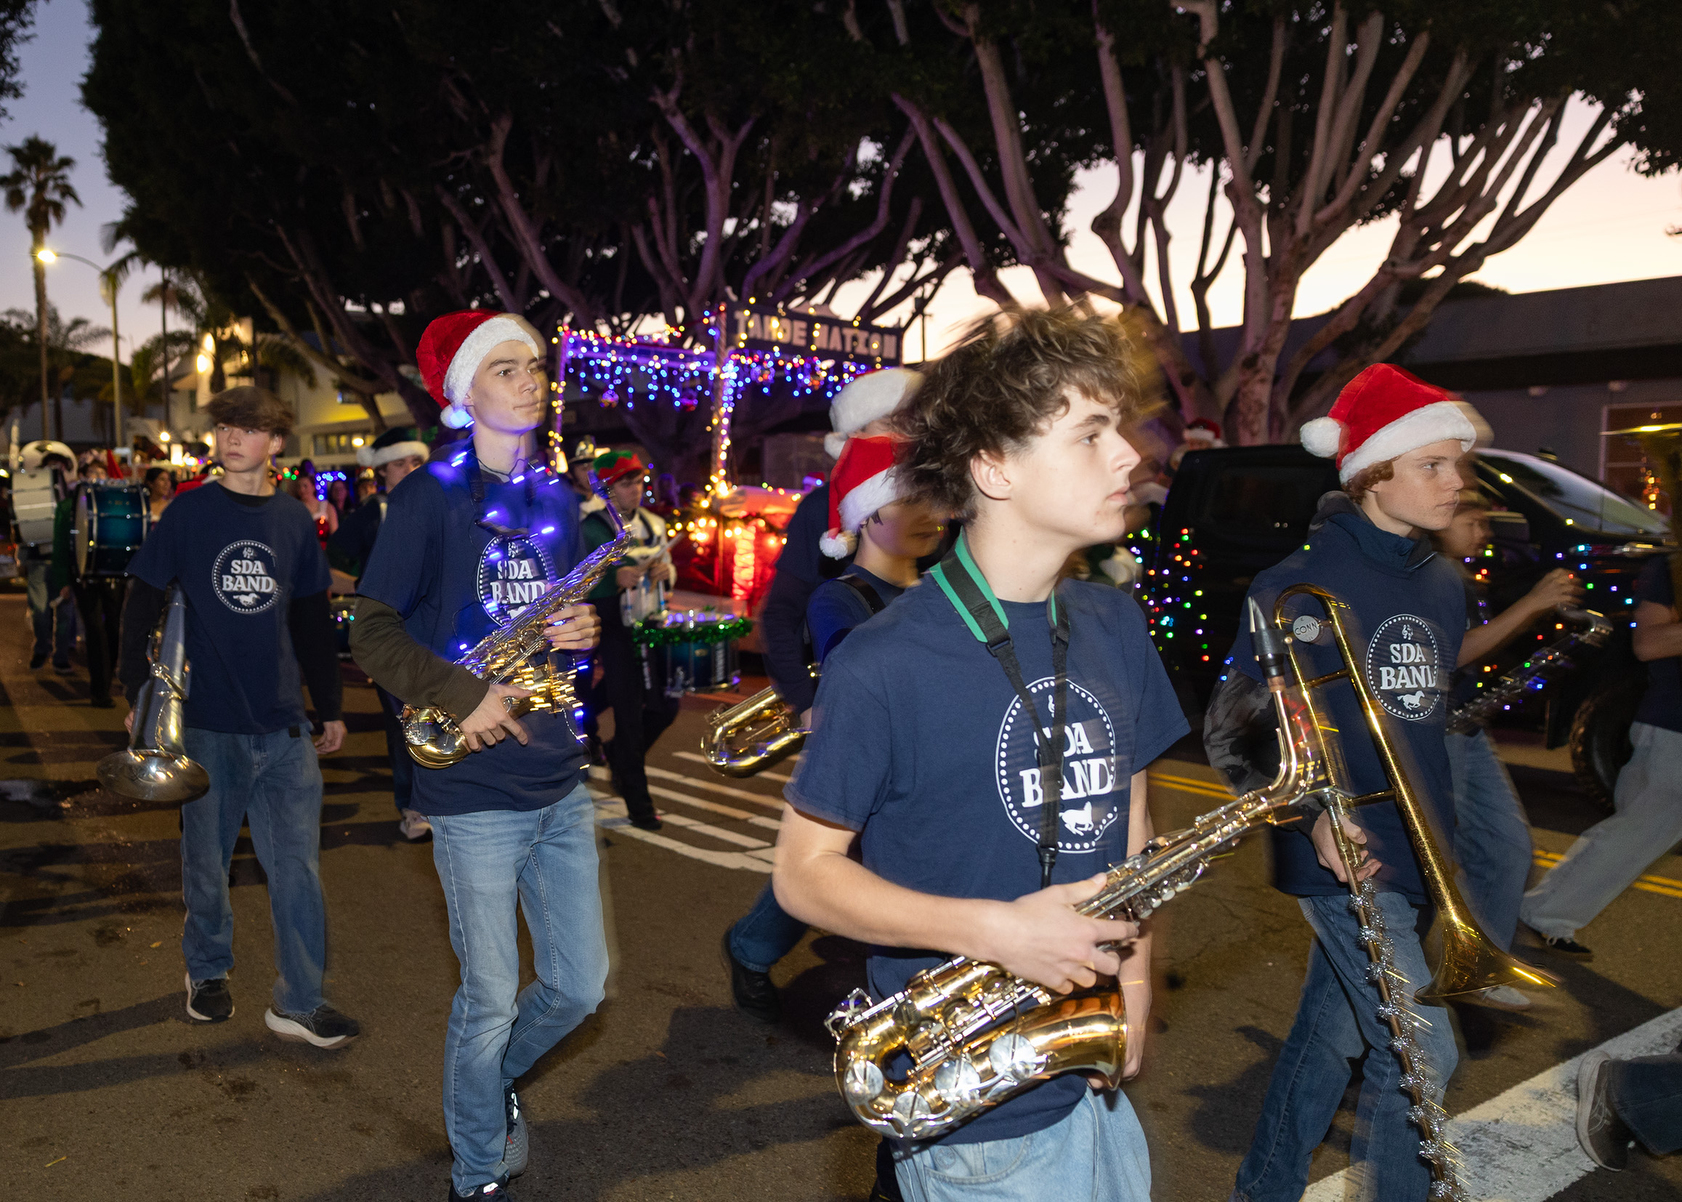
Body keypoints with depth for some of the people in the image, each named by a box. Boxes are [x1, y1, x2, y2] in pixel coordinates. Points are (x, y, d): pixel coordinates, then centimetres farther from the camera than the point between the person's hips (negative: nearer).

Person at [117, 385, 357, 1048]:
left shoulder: (295, 520, 5)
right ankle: (207, 970, 35)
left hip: (284, 724, 1)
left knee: (297, 861, 2)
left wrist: (330, 708, 13)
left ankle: (300, 1002, 11)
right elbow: (142, 606, 3)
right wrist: (138, 696, -2)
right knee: (207, 857, 13)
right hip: (208, 722, -1)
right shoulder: (188, 513, -1)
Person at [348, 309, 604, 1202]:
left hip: (560, 779, 6)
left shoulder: (556, 498, 12)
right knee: (490, 997, 4)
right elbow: (373, 629, -9)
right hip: (475, 789, -5)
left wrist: (581, 633, -2)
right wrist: (461, 695, -21)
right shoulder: (430, 496, -6)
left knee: (581, 985, 10)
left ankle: (496, 1076, 42)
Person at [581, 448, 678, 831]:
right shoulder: (591, 530, -10)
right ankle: (639, 806, 11)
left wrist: (666, 572, -4)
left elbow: (667, 568, 19)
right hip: (614, 629, -6)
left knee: (667, 704, 5)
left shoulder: (654, 523, 9)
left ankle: (619, 754, 34)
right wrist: (614, 580, -29)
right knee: (629, 716, 0)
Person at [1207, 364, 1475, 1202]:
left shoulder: (1441, 585, 7)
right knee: (1421, 1057, -4)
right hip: (1344, 857, -7)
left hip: (1411, 854, 7)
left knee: (1332, 1036, 17)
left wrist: (1443, 832, 17)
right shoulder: (1302, 585, -15)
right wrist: (1310, 818, -23)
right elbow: (1226, 734, -12)